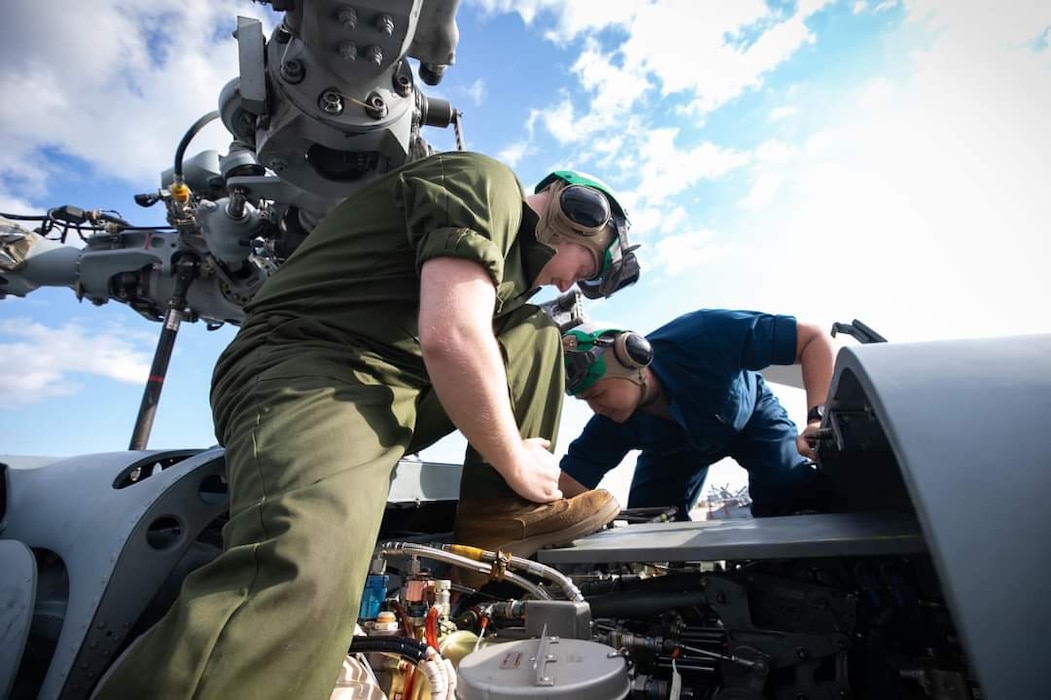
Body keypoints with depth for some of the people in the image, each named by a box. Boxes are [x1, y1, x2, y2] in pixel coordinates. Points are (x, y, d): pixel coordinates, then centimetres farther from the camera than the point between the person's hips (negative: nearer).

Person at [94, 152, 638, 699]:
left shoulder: (507, 240, 24)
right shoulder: (485, 181, -7)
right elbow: (450, 338, -24)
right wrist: (516, 463, -8)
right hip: (315, 369, -10)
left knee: (535, 334, 14)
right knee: (308, 579, -37)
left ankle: (499, 512, 2)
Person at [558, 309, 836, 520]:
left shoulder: (701, 337, -43)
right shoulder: (610, 424, -31)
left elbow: (816, 339, -36)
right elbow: (563, 492, -28)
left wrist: (819, 419, -49)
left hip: (749, 412, -1)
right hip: (672, 451, 2)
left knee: (799, 495, -25)